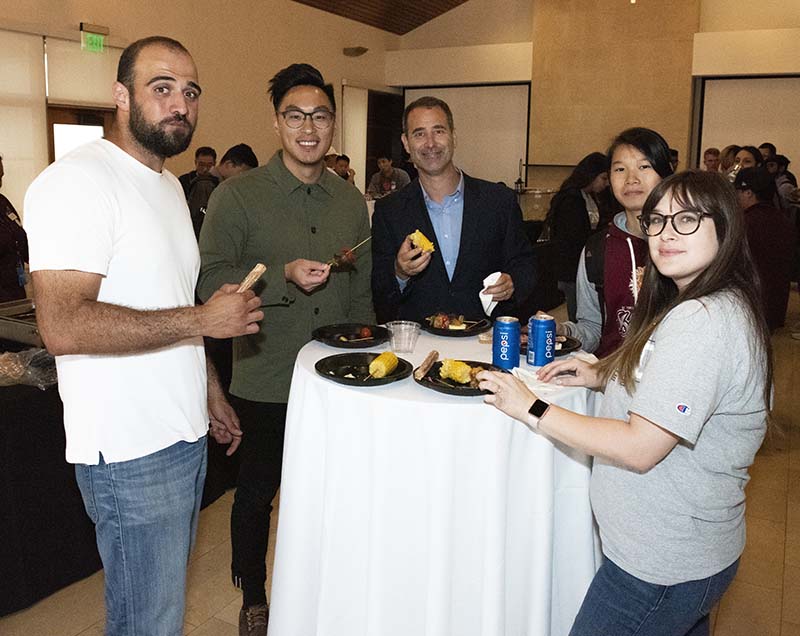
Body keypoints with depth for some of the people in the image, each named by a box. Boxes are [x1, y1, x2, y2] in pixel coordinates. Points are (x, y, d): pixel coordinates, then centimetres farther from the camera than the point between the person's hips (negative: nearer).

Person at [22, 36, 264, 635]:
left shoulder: (170, 184, 14)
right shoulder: (78, 181, -15)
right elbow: (63, 326, -25)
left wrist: (210, 390, 20)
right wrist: (202, 320, -23)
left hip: (185, 433, 8)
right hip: (132, 450, -8)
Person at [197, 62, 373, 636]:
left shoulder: (352, 201, 6)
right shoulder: (238, 196, -8)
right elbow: (211, 281, -15)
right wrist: (284, 276, -26)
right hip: (266, 384, -4)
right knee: (256, 493, 14)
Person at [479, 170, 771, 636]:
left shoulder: (700, 321, -26)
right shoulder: (723, 305, 8)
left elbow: (640, 449, -26)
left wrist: (533, 410, -19)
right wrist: (602, 377, 5)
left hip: (662, 565, -10)